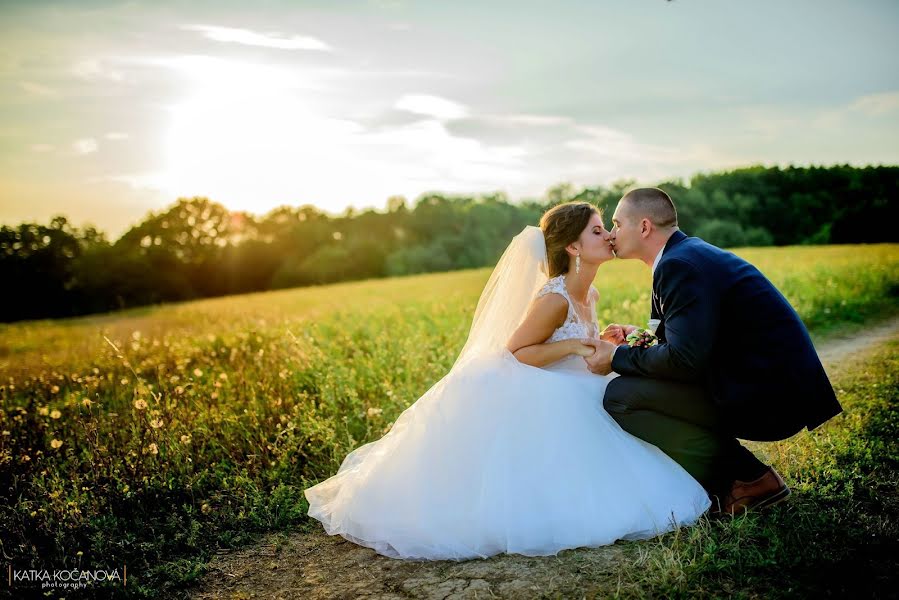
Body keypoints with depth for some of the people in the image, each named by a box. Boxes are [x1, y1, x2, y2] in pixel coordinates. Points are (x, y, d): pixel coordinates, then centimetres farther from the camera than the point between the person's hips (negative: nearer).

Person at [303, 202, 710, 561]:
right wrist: (570, 346, -27)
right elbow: (514, 352, -19)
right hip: (520, 403, -10)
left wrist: (606, 346, 0)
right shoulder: (553, 298, -23)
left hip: (560, 401, 10)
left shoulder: (589, 294, 5)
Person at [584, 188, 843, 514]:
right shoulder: (692, 253, 14)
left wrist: (618, 358, -11)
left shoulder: (679, 265, -17)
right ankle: (749, 476, 13)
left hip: (769, 398, -10)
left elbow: (684, 359, -25)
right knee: (639, 384, 17)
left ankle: (745, 479, -4)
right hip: (779, 385, 10)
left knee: (619, 396, -14)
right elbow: (696, 334, 22)